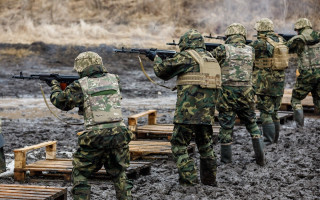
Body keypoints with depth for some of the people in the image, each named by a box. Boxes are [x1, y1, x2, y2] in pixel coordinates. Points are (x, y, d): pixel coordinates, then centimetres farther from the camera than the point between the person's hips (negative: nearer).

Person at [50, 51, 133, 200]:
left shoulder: (81, 85, -2)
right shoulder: (113, 79, 9)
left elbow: (61, 102, 9)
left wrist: (55, 87, 30)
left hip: (95, 136, -4)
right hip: (118, 133, 4)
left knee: (80, 174, 12)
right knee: (119, 173, 21)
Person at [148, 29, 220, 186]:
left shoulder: (185, 57, -6)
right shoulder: (210, 57, 14)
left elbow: (162, 70, 2)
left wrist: (155, 58, 22)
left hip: (188, 111, -7)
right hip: (207, 112, 7)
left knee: (179, 145, 2)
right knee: (205, 146, 19)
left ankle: (189, 179, -5)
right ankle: (209, 179, 24)